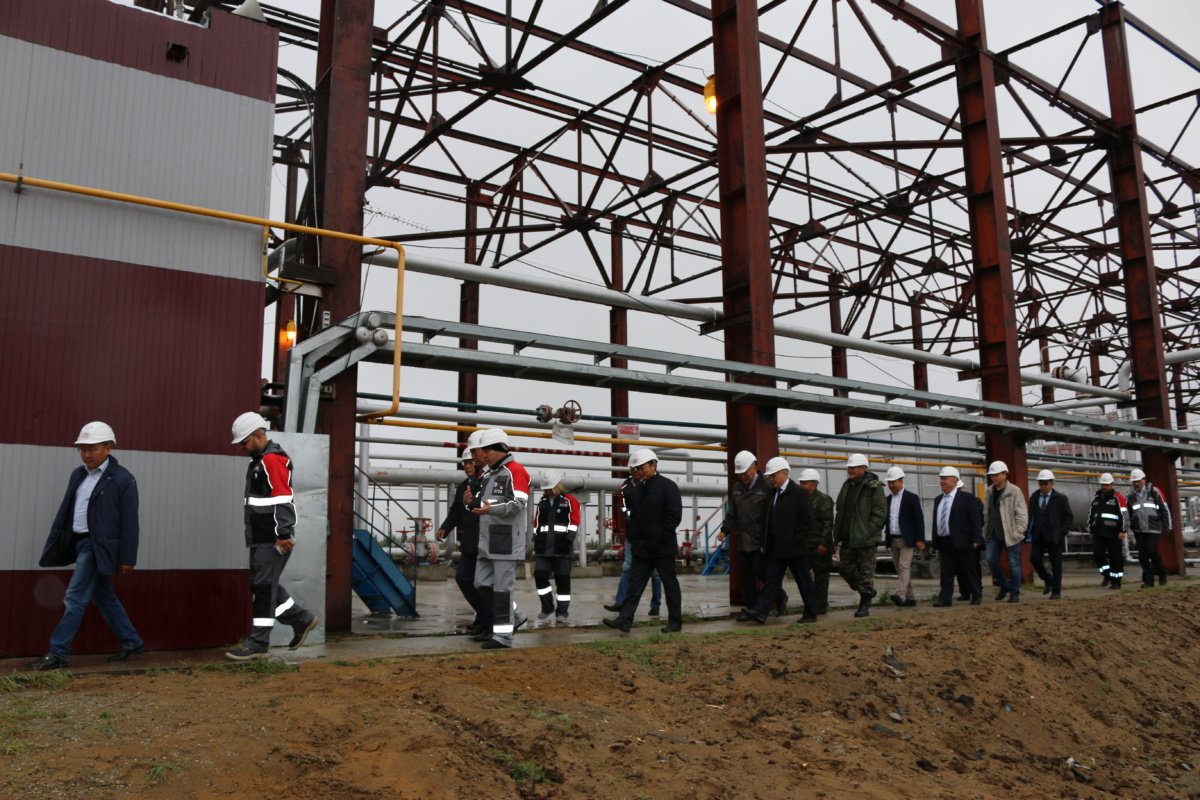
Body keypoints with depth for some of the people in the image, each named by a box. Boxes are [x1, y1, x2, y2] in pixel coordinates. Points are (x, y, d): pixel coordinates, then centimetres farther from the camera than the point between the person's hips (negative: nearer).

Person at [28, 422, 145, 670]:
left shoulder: (122, 479, -11)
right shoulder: (78, 475, 11)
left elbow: (129, 522, -12)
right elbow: (66, 509, 14)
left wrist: (127, 558, -13)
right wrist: (56, 542, 11)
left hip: (98, 546, -8)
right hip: (79, 543, 8)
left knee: (74, 599, -7)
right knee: (104, 597, 14)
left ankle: (58, 653, 1)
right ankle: (131, 642, 24)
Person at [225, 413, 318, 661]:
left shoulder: (273, 460, -15)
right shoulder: (258, 461, 17)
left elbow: (282, 500, -22)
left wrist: (284, 534, -25)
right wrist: (252, 535, 25)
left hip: (273, 539, -10)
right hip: (261, 537, 10)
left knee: (263, 587, -5)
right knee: (262, 586, 13)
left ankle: (257, 643, 1)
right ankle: (302, 620, 24)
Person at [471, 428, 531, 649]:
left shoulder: (515, 471, -8)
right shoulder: (489, 474, 21)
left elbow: (519, 504, -19)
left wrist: (491, 509, -28)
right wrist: (473, 503, 3)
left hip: (506, 541, -9)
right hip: (488, 541, 9)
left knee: (502, 586, -6)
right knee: (482, 583, 10)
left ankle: (503, 635, 0)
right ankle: (515, 616, 24)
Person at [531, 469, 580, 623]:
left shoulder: (570, 500, 2)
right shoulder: (542, 503, 17)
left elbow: (574, 522, -3)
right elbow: (536, 523, 22)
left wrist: (568, 539, -11)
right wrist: (536, 540, 14)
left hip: (562, 547, -4)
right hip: (543, 547, 4)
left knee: (562, 579, -1)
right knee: (539, 575, -4)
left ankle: (562, 611, 7)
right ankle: (547, 606, 13)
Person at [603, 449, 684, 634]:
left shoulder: (668, 486, -8)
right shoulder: (636, 488, 11)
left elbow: (674, 516, -14)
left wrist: (660, 539, -17)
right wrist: (631, 537, 7)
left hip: (663, 548, -6)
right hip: (642, 547, 6)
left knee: (670, 584, 4)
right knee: (635, 584, 4)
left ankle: (675, 622, 13)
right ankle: (624, 619, 4)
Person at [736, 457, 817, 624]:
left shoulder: (800, 493, -8)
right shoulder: (771, 494, 12)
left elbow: (806, 520, -11)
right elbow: (766, 520, 15)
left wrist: (795, 540, -14)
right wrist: (765, 542, 7)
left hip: (794, 547, -6)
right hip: (775, 547, 6)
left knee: (804, 581, 5)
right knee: (771, 580, 1)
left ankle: (810, 614, 15)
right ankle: (758, 612, -6)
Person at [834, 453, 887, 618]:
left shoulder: (873, 487, -8)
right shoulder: (847, 487, 13)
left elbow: (880, 513, -13)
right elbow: (840, 512, 18)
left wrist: (868, 533, -18)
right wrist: (838, 535, 10)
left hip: (865, 539, -7)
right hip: (848, 539, 7)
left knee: (866, 572, 1)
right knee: (846, 569, 9)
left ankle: (865, 604, 11)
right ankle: (867, 592, 29)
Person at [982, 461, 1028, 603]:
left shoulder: (1014, 491, -8)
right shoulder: (990, 491, 11)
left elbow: (1022, 513, -9)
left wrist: (1018, 531, -14)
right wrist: (986, 529, 11)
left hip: (1010, 533, -5)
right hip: (994, 533, 5)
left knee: (1013, 563, 2)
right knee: (991, 560, -1)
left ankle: (1015, 593, 12)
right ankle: (1004, 586, 20)